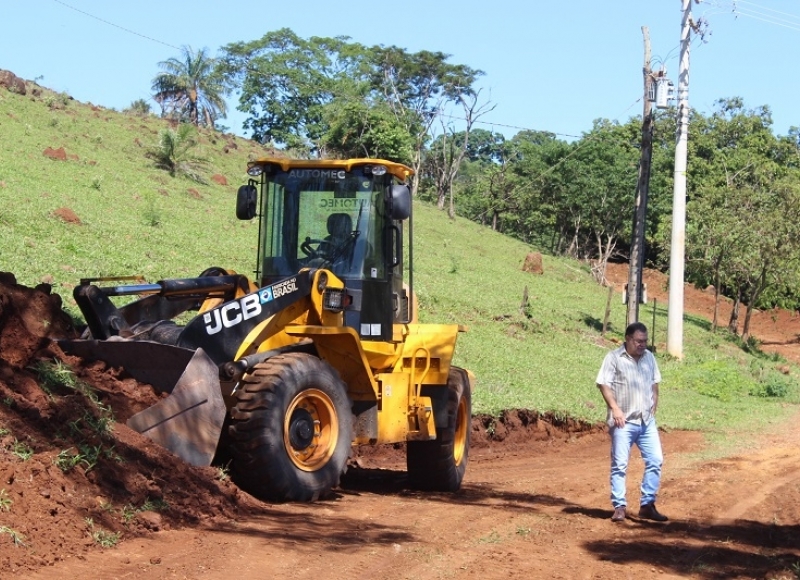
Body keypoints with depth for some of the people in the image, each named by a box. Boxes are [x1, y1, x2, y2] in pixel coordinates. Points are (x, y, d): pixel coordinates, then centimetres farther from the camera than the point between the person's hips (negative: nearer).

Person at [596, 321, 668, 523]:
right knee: (620, 465, -2)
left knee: (655, 460, 1)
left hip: (647, 421, 5)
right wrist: (615, 409, -18)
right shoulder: (614, 358, -6)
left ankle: (647, 505, 10)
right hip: (624, 422, -5)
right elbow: (603, 384, -10)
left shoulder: (649, 357, 11)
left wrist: (654, 406, 10)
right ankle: (620, 507, 5)